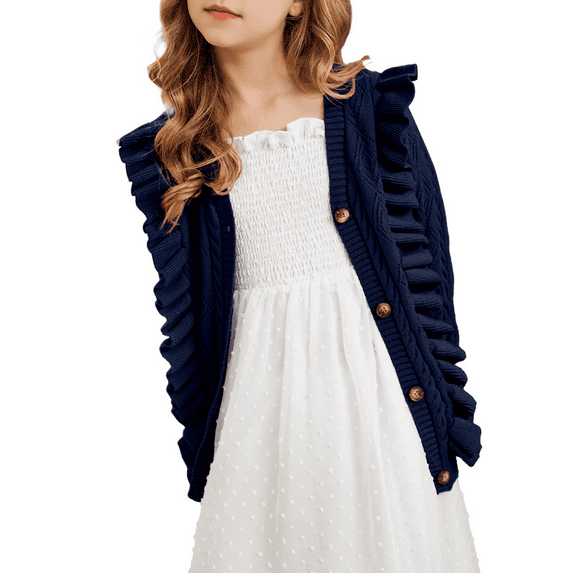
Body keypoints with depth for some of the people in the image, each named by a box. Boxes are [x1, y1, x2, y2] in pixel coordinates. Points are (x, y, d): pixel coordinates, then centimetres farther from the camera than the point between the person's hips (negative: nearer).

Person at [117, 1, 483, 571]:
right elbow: (182, 310, 7)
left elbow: (424, 255, 0)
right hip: (264, 388, 1)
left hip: (376, 373, 0)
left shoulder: (370, 103, -2)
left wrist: (447, 409, 0)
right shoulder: (175, 146, 2)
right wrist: (197, 439, 10)